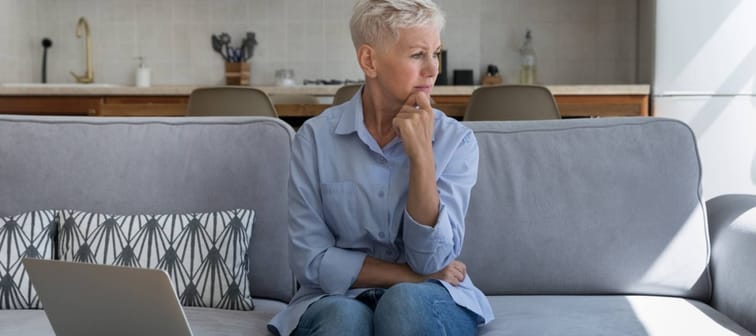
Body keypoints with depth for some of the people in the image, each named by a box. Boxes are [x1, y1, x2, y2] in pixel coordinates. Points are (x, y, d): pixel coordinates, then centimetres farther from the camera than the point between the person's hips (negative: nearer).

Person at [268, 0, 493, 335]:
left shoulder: (456, 141, -4)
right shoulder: (316, 138, -5)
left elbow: (432, 260, -11)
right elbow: (310, 260, -7)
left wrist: (421, 155, -20)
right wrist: (412, 277, -11)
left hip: (430, 304, 1)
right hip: (339, 299, 0)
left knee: (406, 301, -33)